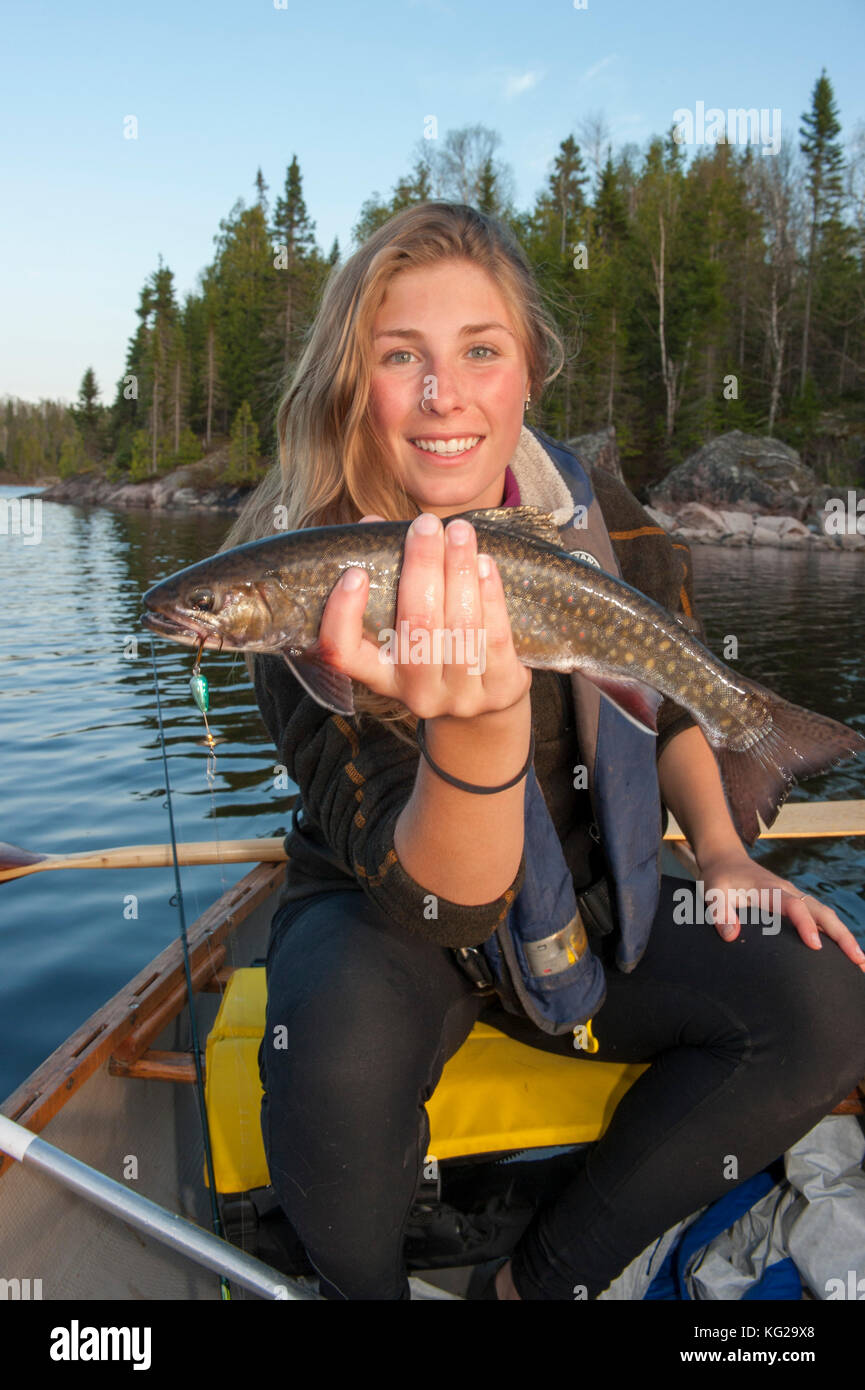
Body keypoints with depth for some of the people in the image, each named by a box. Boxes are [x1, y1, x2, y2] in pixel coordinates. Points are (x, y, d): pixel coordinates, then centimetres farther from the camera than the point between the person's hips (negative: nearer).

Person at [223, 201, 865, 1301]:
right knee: (339, 1049, -36)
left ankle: (545, 1277, -1)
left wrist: (721, 852, -5)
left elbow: (673, 703, 11)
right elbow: (439, 898, -30)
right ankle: (360, 1291, 0)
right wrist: (478, 721, -50)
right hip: (381, 927, -3)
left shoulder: (605, 521, -9)